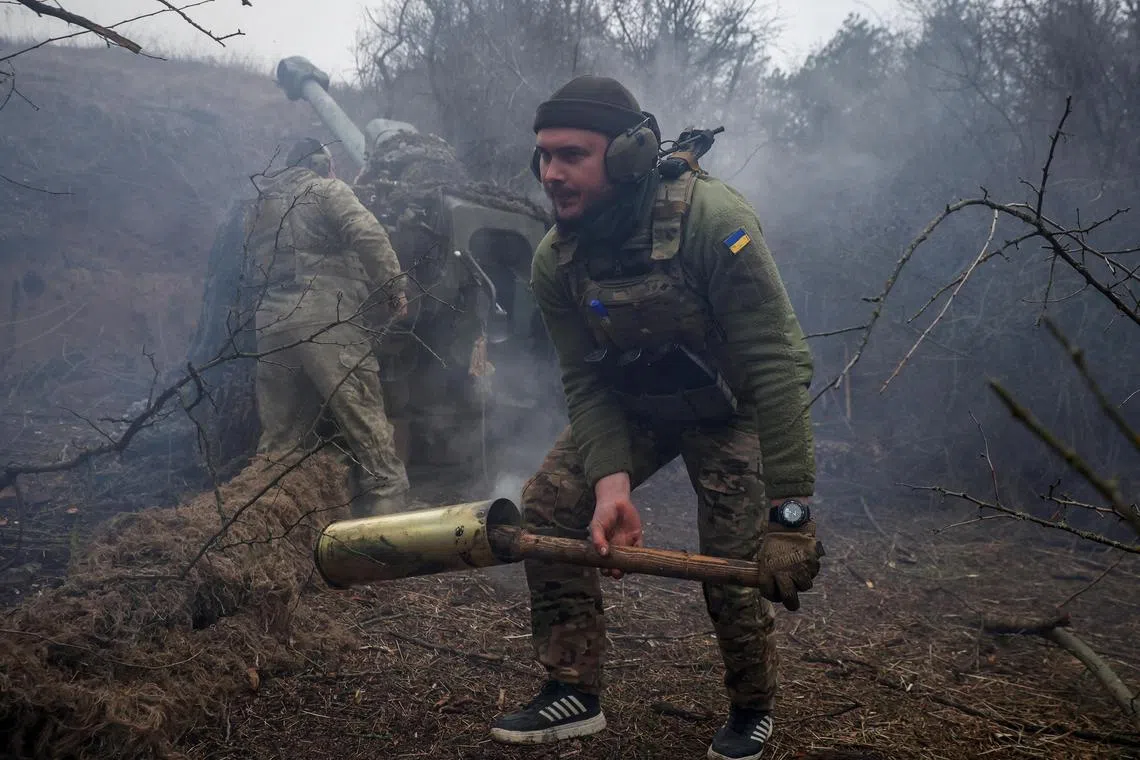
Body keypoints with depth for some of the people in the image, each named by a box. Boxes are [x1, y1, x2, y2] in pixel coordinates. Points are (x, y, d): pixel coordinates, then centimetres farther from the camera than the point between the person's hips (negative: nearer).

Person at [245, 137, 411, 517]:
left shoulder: (261, 202, 25)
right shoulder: (326, 190, 5)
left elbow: (256, 270, 22)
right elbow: (368, 235, -11)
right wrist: (395, 290, -7)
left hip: (272, 326, 6)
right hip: (327, 321, -6)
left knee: (280, 441, 11)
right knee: (369, 432, -5)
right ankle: (385, 512, -10)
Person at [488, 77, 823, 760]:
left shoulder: (713, 221, -33)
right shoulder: (555, 262, -15)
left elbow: (775, 367, -33)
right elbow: (588, 384, -11)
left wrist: (790, 513, -35)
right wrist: (610, 484, -29)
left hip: (729, 404, -4)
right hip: (633, 403, 5)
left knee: (736, 569, -11)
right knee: (548, 506, -12)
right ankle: (575, 691, 2)